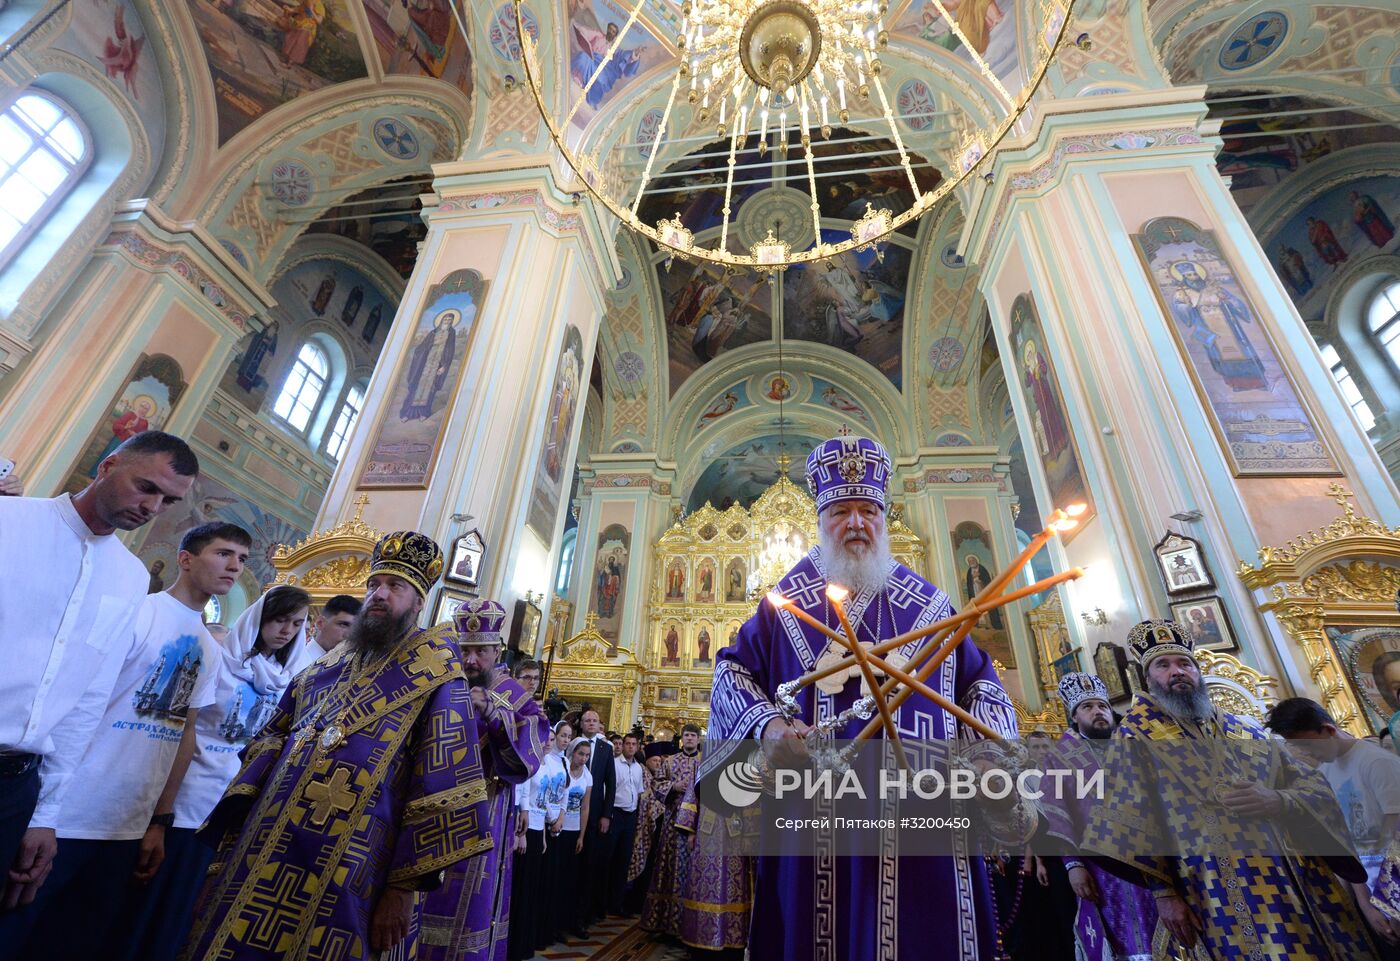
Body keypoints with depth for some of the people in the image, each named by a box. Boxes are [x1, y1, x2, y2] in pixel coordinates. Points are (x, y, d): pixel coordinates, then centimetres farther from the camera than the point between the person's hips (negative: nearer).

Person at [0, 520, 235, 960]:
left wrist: (160, 821, 10)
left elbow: (184, 732, 11)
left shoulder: (209, 649, 10)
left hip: (129, 828, 6)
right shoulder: (136, 610, -10)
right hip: (66, 816, -6)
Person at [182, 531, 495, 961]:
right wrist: (237, 826, 3)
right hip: (266, 861, 6)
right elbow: (271, 741, 18)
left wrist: (402, 889, -13)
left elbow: (442, 789, -12)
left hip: (345, 875, -5)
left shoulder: (436, 680, -9)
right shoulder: (326, 667, 11)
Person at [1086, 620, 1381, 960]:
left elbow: (1316, 787, 8)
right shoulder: (1137, 734, -2)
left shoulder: (1246, 728, 13)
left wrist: (1277, 801, -14)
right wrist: (1163, 893, -11)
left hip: (1303, 880, 5)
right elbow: (1132, 819, -7)